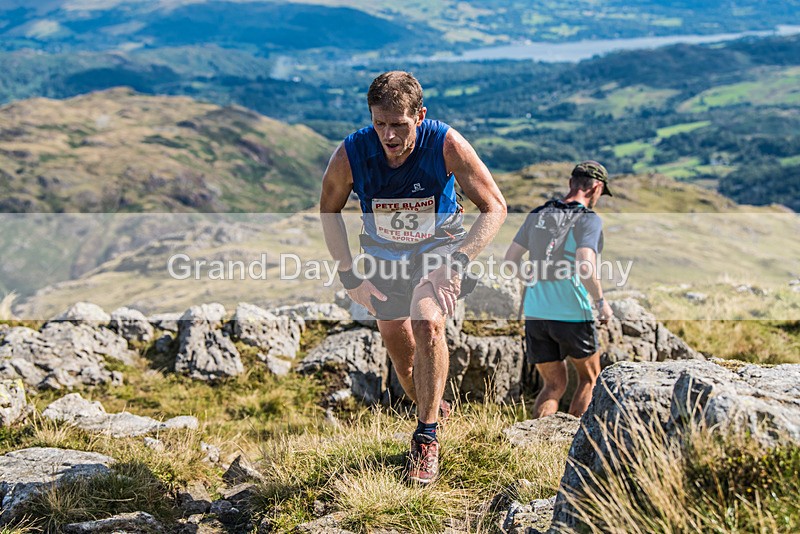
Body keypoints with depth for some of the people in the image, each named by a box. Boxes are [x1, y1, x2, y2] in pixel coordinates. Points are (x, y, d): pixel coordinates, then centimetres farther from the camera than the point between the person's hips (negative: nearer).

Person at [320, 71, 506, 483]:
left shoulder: (446, 145, -31)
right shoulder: (349, 155, -27)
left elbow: (495, 207, -23)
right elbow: (329, 211, -6)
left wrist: (455, 263, -34)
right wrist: (350, 276, -9)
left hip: (439, 245, -2)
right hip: (385, 252, 3)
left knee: (428, 323, -24)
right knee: (395, 339, 6)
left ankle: (427, 437, -13)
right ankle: (433, 412, 35)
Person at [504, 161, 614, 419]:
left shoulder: (538, 214, 8)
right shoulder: (589, 219, -10)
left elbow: (510, 258, 12)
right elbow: (585, 268, -23)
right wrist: (601, 302, -9)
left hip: (535, 313, 5)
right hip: (572, 316, -5)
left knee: (554, 385, 16)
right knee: (589, 377, 18)